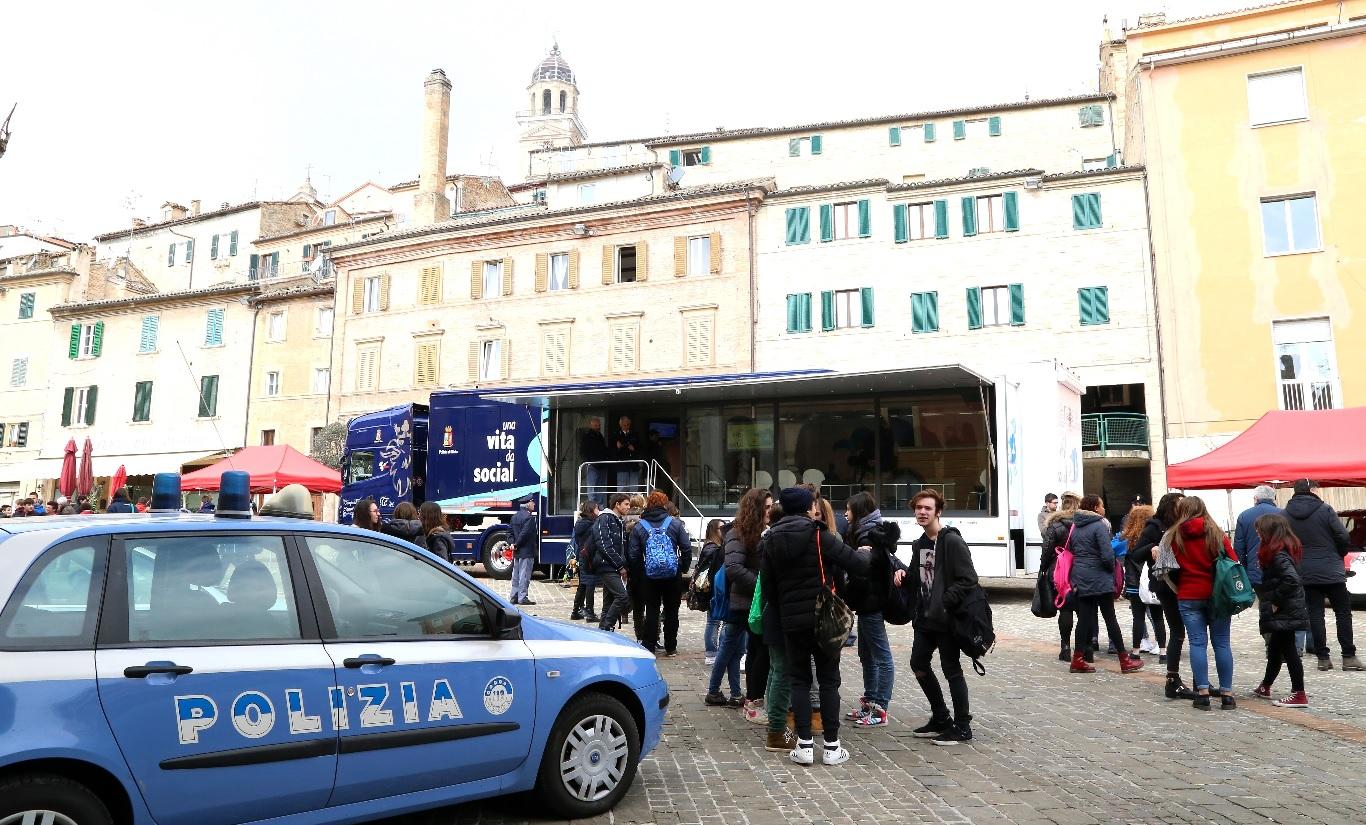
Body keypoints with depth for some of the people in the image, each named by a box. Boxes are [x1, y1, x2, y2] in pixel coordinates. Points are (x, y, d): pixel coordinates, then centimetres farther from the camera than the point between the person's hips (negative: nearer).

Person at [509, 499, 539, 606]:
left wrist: (513, 543, 2)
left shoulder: (515, 516, 12)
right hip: (527, 552, -9)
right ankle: (522, 598, 0)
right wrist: (516, 545, -12)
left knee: (516, 575, 14)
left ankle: (514, 597, 19)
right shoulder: (529, 517, -17)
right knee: (524, 575, -3)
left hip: (517, 552, 9)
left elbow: (511, 532, 11)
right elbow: (524, 533, -22)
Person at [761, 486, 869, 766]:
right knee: (829, 680, 7)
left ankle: (805, 744, 8)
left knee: (799, 680, 11)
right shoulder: (818, 536, -11)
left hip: (791, 620, 3)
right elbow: (855, 562, -15)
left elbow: (767, 585, 2)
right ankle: (831, 746, 11)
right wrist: (869, 557, 5)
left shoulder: (771, 540, 3)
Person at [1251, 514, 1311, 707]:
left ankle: (1299, 695, 2)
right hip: (1284, 613, 10)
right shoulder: (1285, 550, 11)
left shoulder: (1278, 555, -20)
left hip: (1284, 613, -10)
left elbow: (1291, 579, -32)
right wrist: (1266, 599, 10)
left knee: (1288, 650, -3)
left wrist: (1275, 601, -22)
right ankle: (1265, 687, 33)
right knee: (1275, 649, 19)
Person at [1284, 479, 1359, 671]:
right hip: (1330, 570, -3)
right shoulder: (1325, 510, -9)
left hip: (1304, 573, 3)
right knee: (1343, 612, 7)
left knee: (1315, 613, 6)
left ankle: (1322, 658, 7)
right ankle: (1348, 657, 7)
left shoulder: (1286, 514, 1)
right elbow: (1343, 536, -9)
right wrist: (1340, 555, 9)